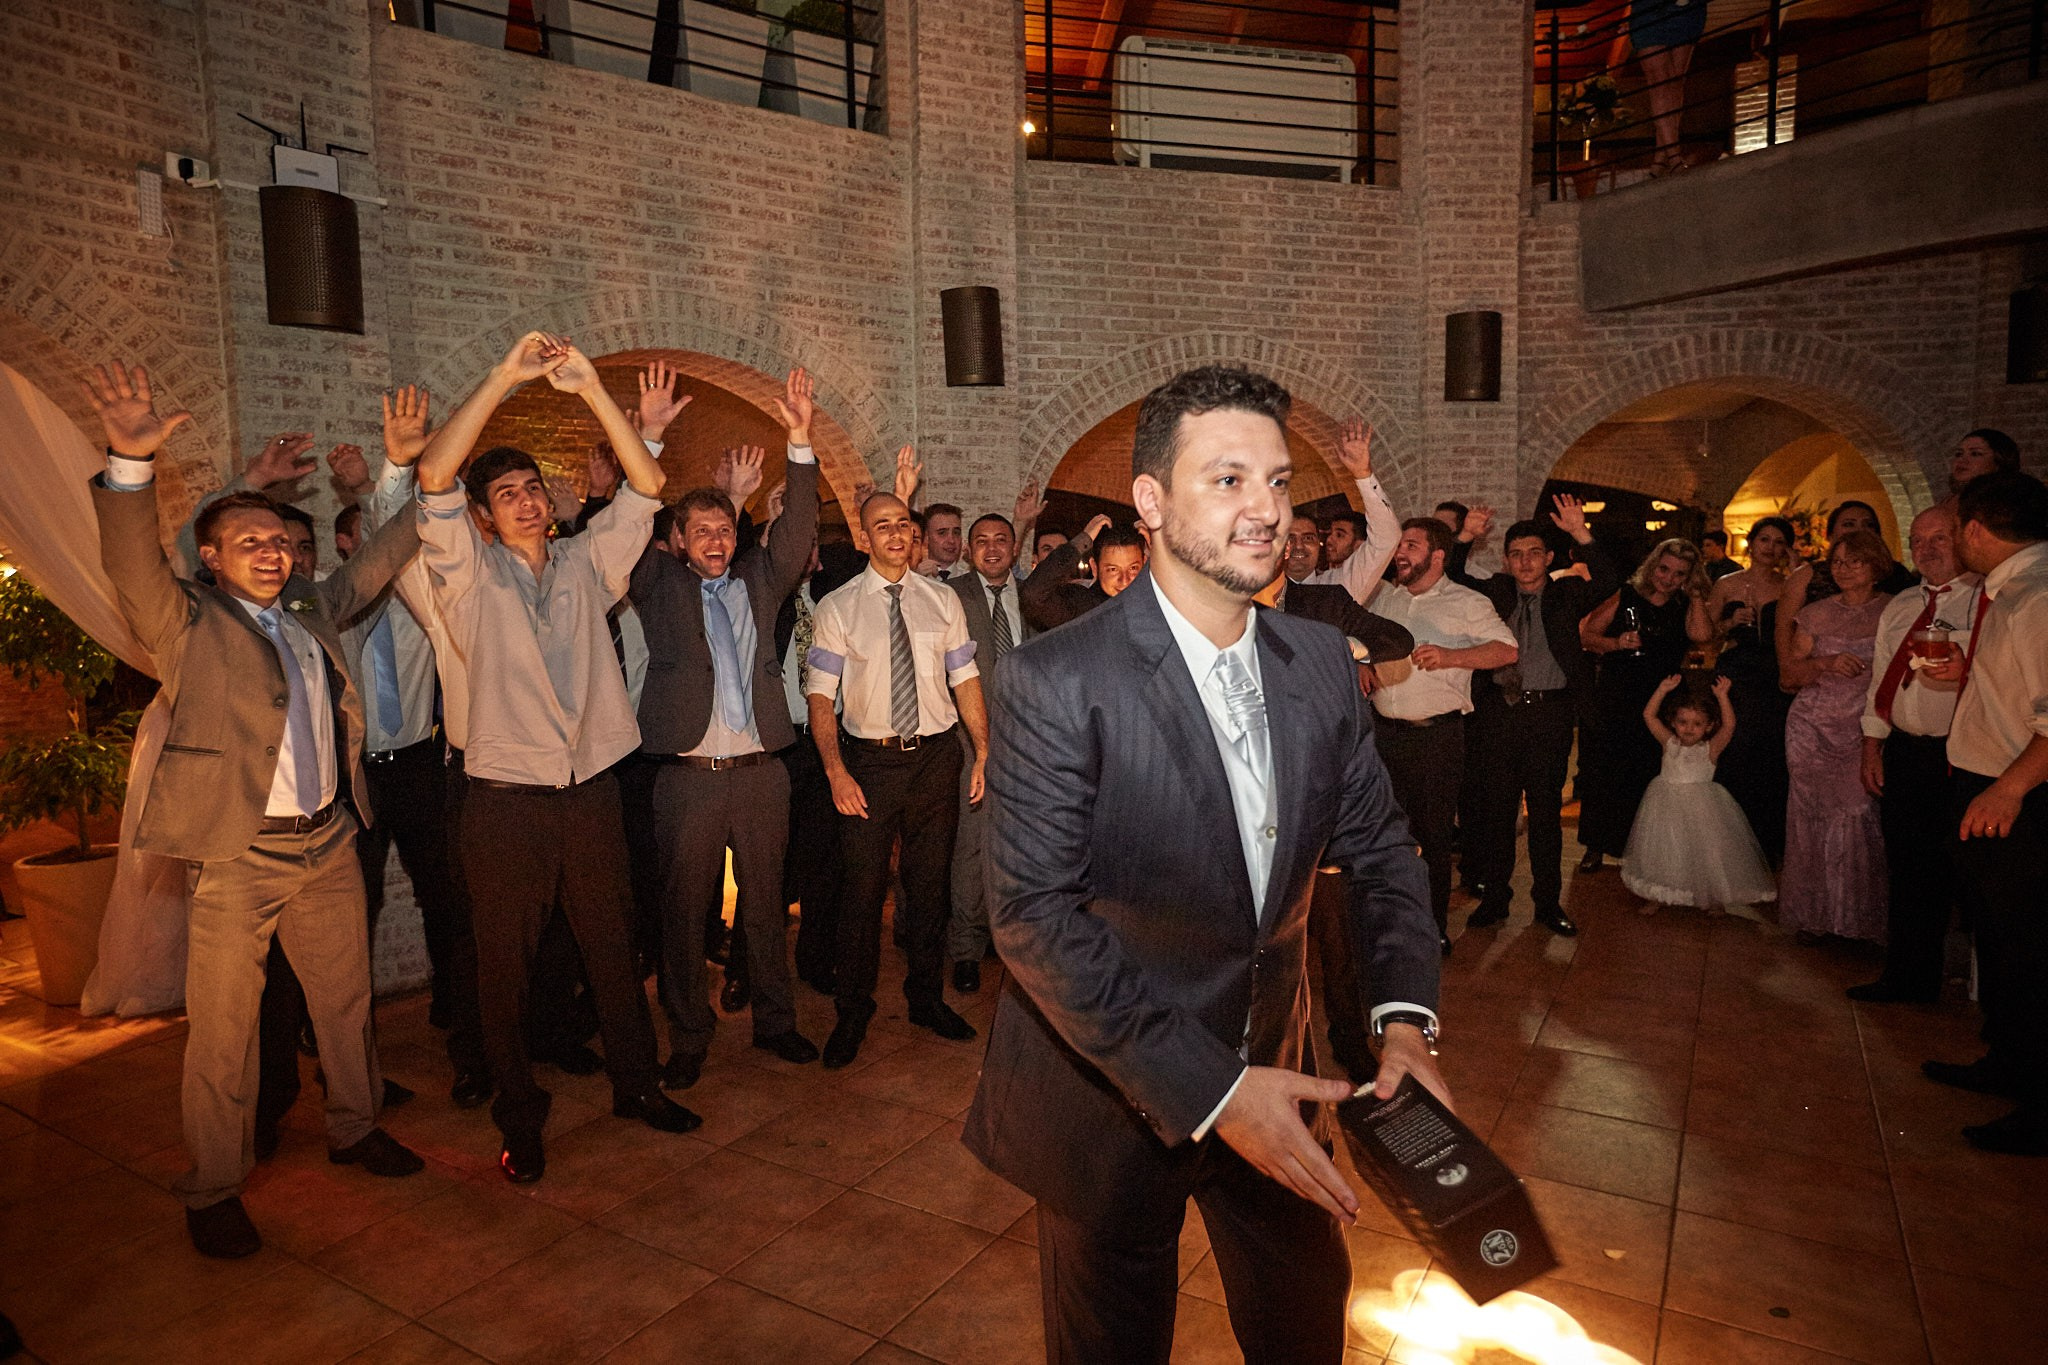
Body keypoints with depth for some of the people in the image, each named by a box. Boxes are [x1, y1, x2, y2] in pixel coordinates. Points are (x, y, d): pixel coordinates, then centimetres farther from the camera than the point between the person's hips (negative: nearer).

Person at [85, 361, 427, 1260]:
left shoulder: (313, 612, 12)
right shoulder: (188, 624, -2)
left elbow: (379, 561, 20)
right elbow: (133, 563, -19)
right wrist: (132, 463, -34)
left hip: (329, 844, 5)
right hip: (238, 857, -5)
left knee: (345, 1000, 16)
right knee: (223, 1028, 3)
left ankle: (355, 1129, 34)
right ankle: (212, 1192, 19)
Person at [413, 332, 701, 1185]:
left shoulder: (585, 564, 9)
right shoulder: (471, 575, 1)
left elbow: (644, 485, 0)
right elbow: (433, 479, -14)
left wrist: (591, 390, -10)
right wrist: (506, 376, -18)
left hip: (590, 788, 3)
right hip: (505, 797, -2)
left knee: (612, 945, 13)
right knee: (506, 962, 7)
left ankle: (635, 1083, 30)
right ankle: (520, 1118, 24)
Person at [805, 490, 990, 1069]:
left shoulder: (942, 600, 5)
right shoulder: (837, 608, -3)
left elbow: (965, 679, 6)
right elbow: (820, 696, -5)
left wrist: (984, 753, -1)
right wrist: (836, 772, -14)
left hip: (936, 756, 3)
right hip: (870, 760, -2)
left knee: (930, 883, 14)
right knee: (863, 887, 3)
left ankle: (927, 999, 33)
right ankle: (853, 1012, 23)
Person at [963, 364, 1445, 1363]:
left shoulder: (1321, 662, -4)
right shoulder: (1055, 682, -23)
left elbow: (1378, 845, 4)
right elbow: (1033, 915, -25)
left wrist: (1404, 1011, -12)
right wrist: (1207, 1090, -27)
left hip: (1266, 1072, 6)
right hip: (1111, 1095, -5)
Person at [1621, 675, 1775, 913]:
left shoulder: (1709, 749, -6)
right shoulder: (1669, 744, 1)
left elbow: (1729, 726, -19)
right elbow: (1649, 715, -4)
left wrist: (1722, 696, -25)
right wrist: (1663, 689, -11)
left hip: (1701, 808, -2)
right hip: (1668, 805, 2)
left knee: (1706, 850, 4)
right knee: (1661, 848, 7)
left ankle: (1712, 896, 24)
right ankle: (1656, 895, 21)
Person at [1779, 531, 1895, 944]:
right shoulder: (1816, 614, 8)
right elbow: (1791, 670, 8)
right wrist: (1825, 664, -10)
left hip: (1867, 733, -2)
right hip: (1813, 729, 2)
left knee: (1862, 818, -6)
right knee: (1813, 817, 4)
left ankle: (1860, 917, 8)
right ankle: (1814, 913, 15)